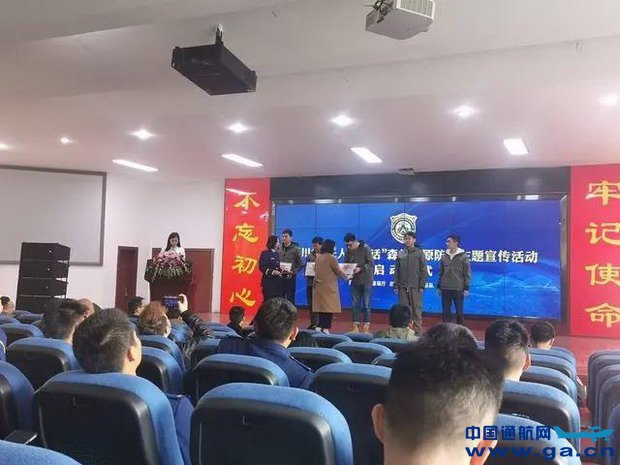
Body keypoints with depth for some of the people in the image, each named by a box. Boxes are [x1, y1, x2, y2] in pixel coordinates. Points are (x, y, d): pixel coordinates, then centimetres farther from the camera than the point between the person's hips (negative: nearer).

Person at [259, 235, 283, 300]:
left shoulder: (277, 253, 14)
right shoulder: (265, 253, -6)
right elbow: (262, 267, -12)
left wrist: (282, 270, -1)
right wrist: (272, 272, -21)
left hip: (278, 281, 7)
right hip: (269, 281, -6)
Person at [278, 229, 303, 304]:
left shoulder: (296, 249, -1)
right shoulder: (279, 248, 7)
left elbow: (300, 264, -2)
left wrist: (293, 271, -13)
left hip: (290, 277, -3)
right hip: (280, 277, 3)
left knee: (290, 298, 2)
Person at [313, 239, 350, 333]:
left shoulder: (318, 257, 7)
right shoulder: (331, 258, -12)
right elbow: (338, 271, -7)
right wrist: (346, 277, 9)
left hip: (318, 285, 7)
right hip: (329, 286, -7)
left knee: (321, 305, 12)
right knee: (329, 307, 0)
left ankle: (320, 326, 12)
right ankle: (326, 328, 0)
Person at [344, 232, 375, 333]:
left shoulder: (365, 248, -9)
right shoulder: (348, 251, 5)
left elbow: (371, 263, -12)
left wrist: (360, 268, -25)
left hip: (366, 280, -5)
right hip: (355, 281, 5)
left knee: (366, 305, -1)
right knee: (355, 304, 7)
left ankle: (366, 327, 4)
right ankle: (356, 327, 14)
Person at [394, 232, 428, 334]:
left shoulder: (419, 253, 2)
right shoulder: (400, 254, 12)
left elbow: (424, 270, -1)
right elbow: (396, 271, 13)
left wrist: (422, 285, -7)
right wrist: (396, 285, 7)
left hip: (415, 287, -3)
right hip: (403, 287, 3)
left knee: (416, 310, -2)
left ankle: (418, 332, 3)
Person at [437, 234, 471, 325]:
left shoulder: (463, 256, -3)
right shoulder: (444, 256, 9)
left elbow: (467, 273, -3)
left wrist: (466, 288, -8)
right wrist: (438, 287, 11)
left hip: (458, 289, -4)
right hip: (445, 289, 4)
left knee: (459, 312, 4)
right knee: (446, 311, 7)